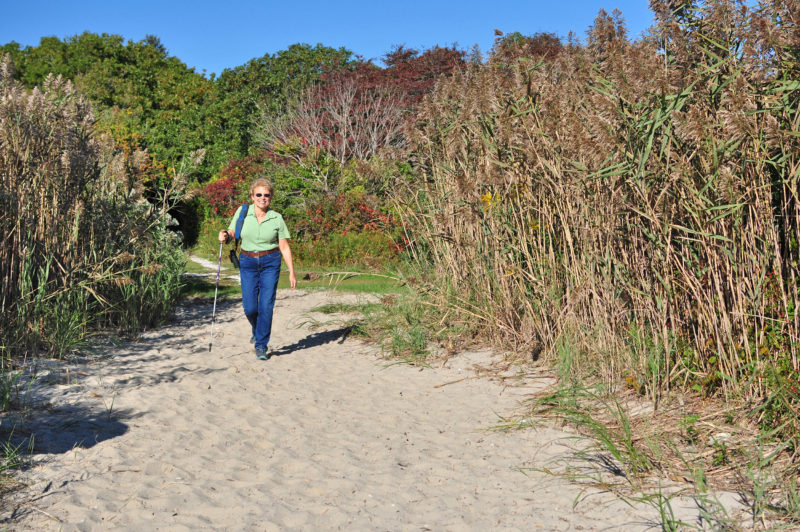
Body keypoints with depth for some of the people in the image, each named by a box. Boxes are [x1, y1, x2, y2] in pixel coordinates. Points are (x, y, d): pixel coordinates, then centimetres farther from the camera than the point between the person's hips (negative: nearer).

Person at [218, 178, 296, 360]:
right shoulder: (242, 212, -1)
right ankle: (257, 329, 33)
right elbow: (231, 233, 7)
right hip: (248, 263, 1)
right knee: (250, 307, -2)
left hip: (270, 263, -1)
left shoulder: (277, 218, -2)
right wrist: (224, 236, -18)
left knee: (266, 306, -7)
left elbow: (284, 247, 0)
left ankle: (261, 346, 5)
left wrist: (292, 273, -2)